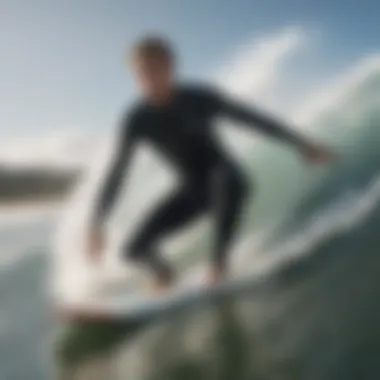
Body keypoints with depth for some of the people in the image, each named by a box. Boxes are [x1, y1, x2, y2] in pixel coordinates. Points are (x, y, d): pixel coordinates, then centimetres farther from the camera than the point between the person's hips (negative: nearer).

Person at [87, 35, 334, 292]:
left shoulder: (198, 97, -16)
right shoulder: (137, 120, -10)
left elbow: (252, 118, -9)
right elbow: (117, 173, -3)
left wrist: (300, 144, -8)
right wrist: (98, 223, -5)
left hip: (226, 180, -2)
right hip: (193, 190, 3)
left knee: (224, 177, -42)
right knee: (135, 250, -10)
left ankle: (219, 265, -28)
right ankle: (165, 279, 23)